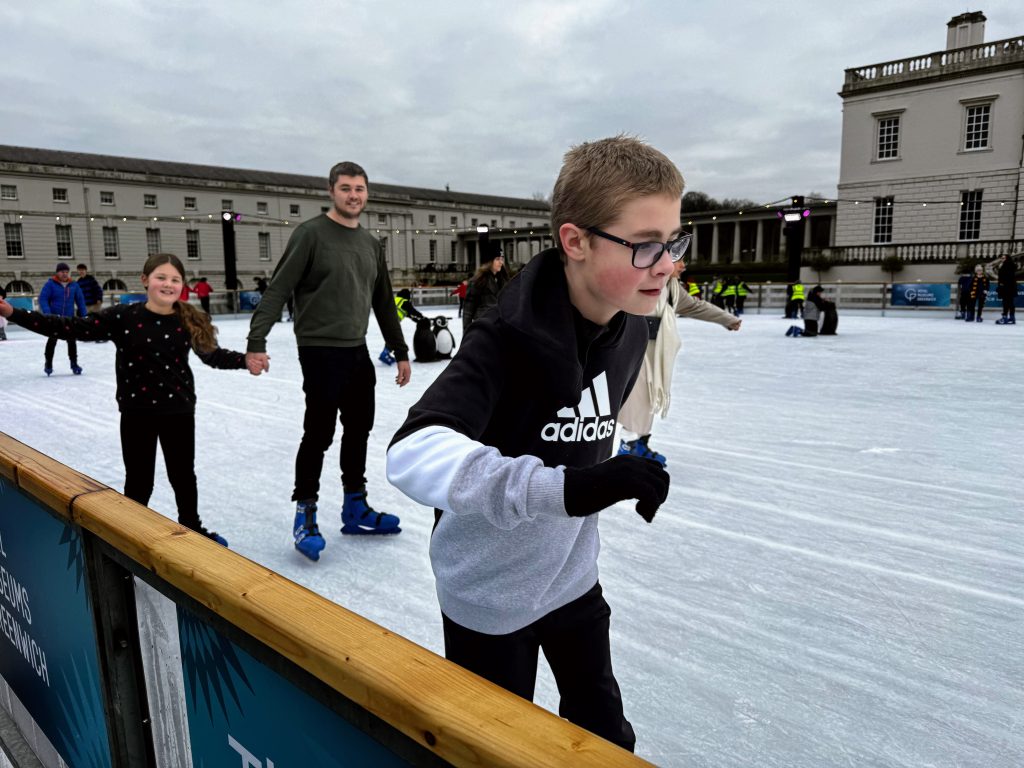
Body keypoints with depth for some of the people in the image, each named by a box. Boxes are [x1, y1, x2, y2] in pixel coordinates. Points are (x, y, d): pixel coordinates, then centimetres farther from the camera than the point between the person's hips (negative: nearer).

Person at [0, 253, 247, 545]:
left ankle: (192, 528, 36)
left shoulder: (190, 321, -4)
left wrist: (246, 359, -8)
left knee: (183, 475, 15)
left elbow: (213, 355, 6)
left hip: (179, 410, 2)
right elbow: (72, 329, -11)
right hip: (137, 412, -1)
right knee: (138, 480, 11)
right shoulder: (122, 317, -10)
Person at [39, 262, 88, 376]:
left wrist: (84, 315, 3)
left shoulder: (74, 285, 3)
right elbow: (43, 299, -11)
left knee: (71, 341, 6)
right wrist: (47, 313, -23)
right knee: (52, 341, 6)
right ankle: (48, 364, 19)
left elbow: (80, 300, 8)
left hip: (70, 318, 2)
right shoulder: (50, 284, -7)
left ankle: (74, 364, 16)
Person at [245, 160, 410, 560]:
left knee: (359, 430, 11)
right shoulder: (311, 234, -7)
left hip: (358, 352, 7)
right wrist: (256, 342, -21)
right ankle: (305, 515, 14)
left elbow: (383, 302, 18)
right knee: (319, 434, -2)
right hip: (320, 351, -7)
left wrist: (400, 351, 18)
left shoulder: (371, 244, 12)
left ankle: (355, 508, 25)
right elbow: (277, 290, -12)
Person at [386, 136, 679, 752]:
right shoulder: (508, 339, -30)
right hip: (489, 591, -5)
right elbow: (413, 454, -45)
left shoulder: (632, 331, -9)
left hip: (573, 574, 6)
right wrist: (563, 488, -54)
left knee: (604, 732, 23)